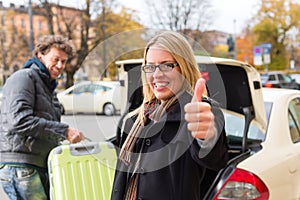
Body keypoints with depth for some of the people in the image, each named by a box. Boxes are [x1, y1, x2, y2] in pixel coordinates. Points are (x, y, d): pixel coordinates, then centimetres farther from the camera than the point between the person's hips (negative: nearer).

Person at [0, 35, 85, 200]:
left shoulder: (49, 87, 24)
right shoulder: (23, 78, -5)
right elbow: (20, 121, -21)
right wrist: (64, 131, -22)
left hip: (42, 167, 9)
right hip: (20, 166, -9)